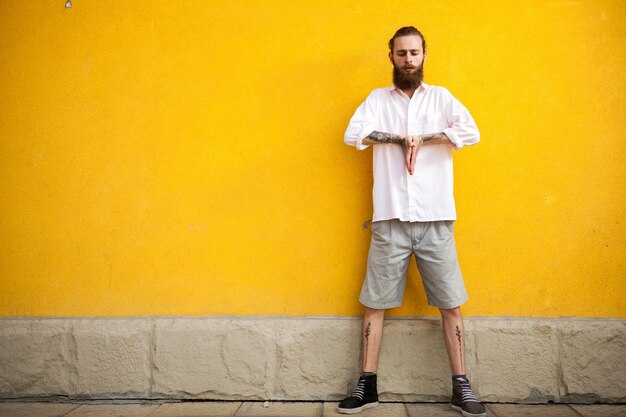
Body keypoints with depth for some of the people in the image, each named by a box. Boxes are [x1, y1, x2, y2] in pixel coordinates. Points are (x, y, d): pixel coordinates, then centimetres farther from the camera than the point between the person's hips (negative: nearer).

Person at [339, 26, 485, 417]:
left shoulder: (441, 97, 10)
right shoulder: (378, 98, 11)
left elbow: (471, 132, -8)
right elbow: (353, 135, -7)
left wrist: (419, 139, -10)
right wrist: (403, 139, -9)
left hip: (436, 219, 0)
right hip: (390, 219, 0)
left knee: (451, 304, 3)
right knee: (375, 303, 3)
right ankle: (368, 385, 15)